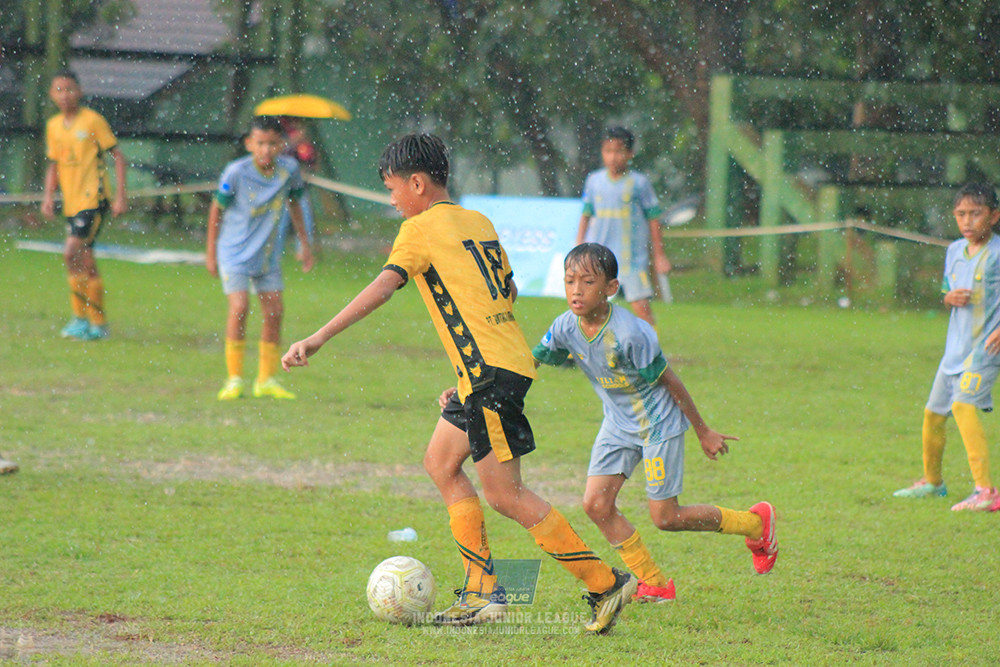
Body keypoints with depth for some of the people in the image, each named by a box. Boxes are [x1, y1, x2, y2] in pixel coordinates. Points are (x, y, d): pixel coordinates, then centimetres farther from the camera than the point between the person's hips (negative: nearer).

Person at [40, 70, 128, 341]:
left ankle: (81, 317, -10)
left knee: (72, 253, -17)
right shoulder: (53, 126, 11)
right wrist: (48, 196, 6)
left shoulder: (92, 120, -6)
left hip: (94, 199, -7)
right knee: (86, 262, 8)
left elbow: (117, 156, -4)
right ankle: (98, 322, 13)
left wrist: (120, 195, -10)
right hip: (71, 203, 7)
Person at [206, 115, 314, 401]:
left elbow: (293, 203, 12)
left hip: (269, 254, 4)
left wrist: (304, 243, 18)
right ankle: (234, 380, -7)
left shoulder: (289, 170, -7)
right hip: (236, 251, -4)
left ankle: (266, 380, 15)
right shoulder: (236, 172, -18)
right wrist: (210, 252, 0)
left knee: (275, 311, 2)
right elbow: (217, 209, -5)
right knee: (239, 307, -16)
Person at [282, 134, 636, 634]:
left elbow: (382, 288, -15)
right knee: (440, 461, 17)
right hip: (507, 359, 9)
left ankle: (606, 583, -7)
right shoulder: (479, 223, 18)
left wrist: (316, 340, -18)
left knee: (504, 494, -6)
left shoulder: (420, 229, -5)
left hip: (488, 370, -9)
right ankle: (481, 592, 13)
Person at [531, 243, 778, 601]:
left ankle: (755, 522, 22)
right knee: (596, 503, -6)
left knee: (665, 517, -1)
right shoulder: (566, 328, -13)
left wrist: (704, 432, -8)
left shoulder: (630, 334, -30)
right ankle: (654, 583, 10)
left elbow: (669, 381, -19)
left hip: (659, 422, -6)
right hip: (619, 423, 6)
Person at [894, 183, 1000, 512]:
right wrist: (950, 298, -4)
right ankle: (932, 481, 42)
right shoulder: (955, 251, 9)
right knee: (933, 412, 17)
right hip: (955, 345, 8)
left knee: (963, 404, -27)